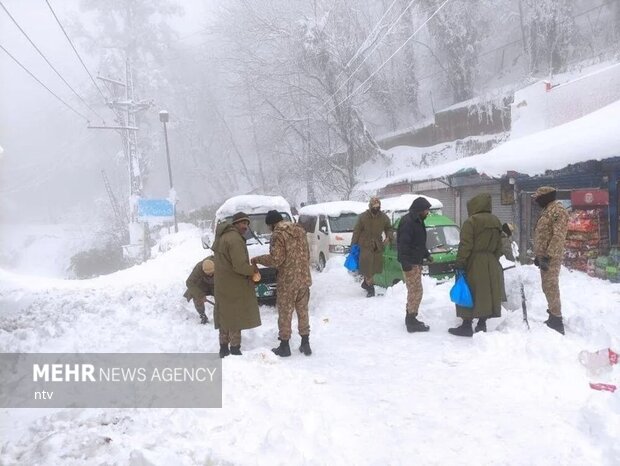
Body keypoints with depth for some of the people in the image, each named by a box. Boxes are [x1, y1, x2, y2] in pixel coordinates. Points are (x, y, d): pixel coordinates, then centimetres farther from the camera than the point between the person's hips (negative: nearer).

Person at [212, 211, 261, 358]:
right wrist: (253, 270, -7)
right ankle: (234, 349, 7)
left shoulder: (222, 236, 13)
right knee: (235, 317, 0)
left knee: (225, 316, 16)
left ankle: (224, 348, 25)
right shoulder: (235, 239, -20)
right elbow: (240, 266, -26)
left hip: (223, 284, 10)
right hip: (233, 286, -10)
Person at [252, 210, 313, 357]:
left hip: (287, 281, -7)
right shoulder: (300, 230, 10)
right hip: (304, 278, 7)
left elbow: (275, 259, -19)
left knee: (285, 314, 6)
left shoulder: (278, 234, -13)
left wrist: (257, 259, -6)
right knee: (303, 312, 15)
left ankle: (284, 346, 14)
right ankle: (305, 344, 20)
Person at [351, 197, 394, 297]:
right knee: (367, 266, -10)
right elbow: (357, 231, -3)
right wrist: (353, 244, -5)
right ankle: (370, 287, -2)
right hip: (365, 245, -4)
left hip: (377, 246, 4)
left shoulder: (384, 217, 1)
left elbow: (389, 228, 15)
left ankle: (366, 283, 31)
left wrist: (388, 237, -6)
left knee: (376, 266, 10)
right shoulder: (363, 217, -7)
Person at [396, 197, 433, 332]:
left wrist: (427, 254, 26)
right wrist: (405, 262, -28)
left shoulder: (418, 221, 15)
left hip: (416, 261, 10)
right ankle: (411, 321, -5)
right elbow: (403, 243, -24)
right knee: (416, 291, -9)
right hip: (410, 263, -10)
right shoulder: (407, 222, -17)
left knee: (414, 291, 15)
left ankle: (410, 318, 25)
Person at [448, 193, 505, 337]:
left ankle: (467, 325, 5)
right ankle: (482, 324, 18)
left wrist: (460, 263, -12)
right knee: (486, 293, 11)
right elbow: (499, 247, 14)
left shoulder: (471, 221, -13)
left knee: (469, 295, 1)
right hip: (491, 264, 7)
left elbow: (465, 246, -16)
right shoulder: (496, 221, 10)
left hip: (474, 265, -7)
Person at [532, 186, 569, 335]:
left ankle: (557, 322, -9)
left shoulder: (557, 210, -12)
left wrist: (548, 256, -25)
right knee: (547, 288, 15)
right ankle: (553, 317, 25)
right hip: (544, 256, 10)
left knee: (551, 288, -11)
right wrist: (538, 255, 22)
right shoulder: (547, 210, 19)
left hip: (551, 257, -10)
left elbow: (558, 236, -21)